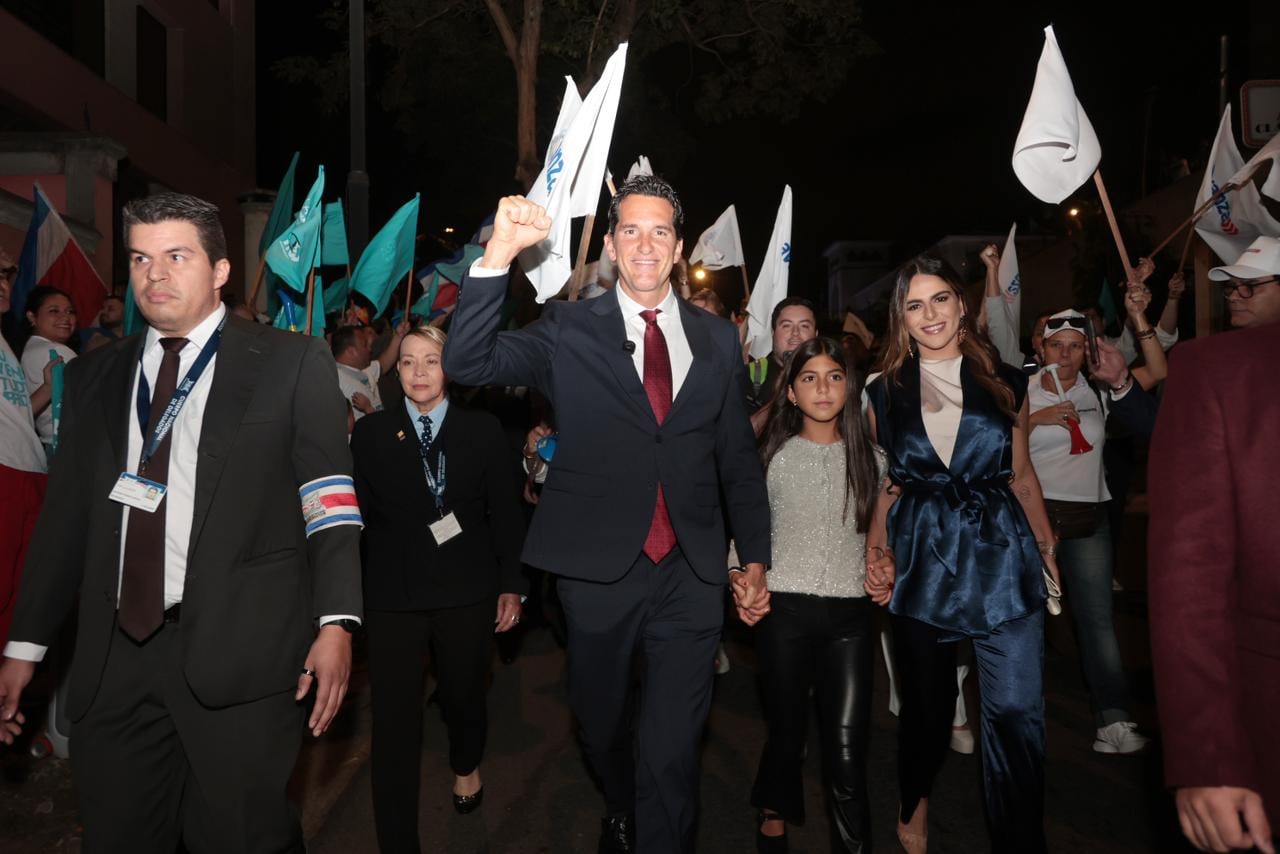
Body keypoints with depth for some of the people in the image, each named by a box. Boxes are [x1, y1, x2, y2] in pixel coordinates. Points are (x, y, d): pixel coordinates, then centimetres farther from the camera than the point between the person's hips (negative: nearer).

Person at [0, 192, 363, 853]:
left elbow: (329, 499, -5)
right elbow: (66, 514, 16)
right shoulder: (93, 377, 14)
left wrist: (335, 623, -15)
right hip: (113, 660, 4)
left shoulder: (292, 364, 1)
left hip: (239, 654, -4)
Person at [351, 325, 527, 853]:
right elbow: (360, 514, 0)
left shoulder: (482, 430, 2)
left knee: (464, 695, 18)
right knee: (394, 719, -1)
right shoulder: (371, 432, 2)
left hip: (467, 591, 1)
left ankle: (466, 767, 51)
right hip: (393, 593, 0)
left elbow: (505, 512, 2)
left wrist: (512, 583, 1)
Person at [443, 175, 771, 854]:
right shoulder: (570, 331, 0)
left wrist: (755, 560, 6)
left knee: (670, 755, 1)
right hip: (598, 571, 0)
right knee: (603, 729, 21)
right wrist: (499, 254, -25)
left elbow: (739, 459, 11)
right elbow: (467, 364, -14)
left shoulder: (717, 339, 7)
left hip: (690, 575, 0)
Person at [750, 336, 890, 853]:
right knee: (787, 731, 11)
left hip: (849, 614, 1)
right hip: (784, 611, -1)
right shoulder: (774, 456, 2)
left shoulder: (871, 459, 7)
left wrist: (886, 566, -1)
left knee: (847, 748, -3)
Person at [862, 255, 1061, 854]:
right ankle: (914, 802, 40)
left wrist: (1046, 547, 11)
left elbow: (1021, 475, 12)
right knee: (927, 702, 13)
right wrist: (874, 555, 1)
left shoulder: (1004, 383, 6)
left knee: (1017, 709, -4)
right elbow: (886, 484, 10)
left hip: (1001, 552, 0)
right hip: (921, 556, 0)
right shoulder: (885, 391, 5)